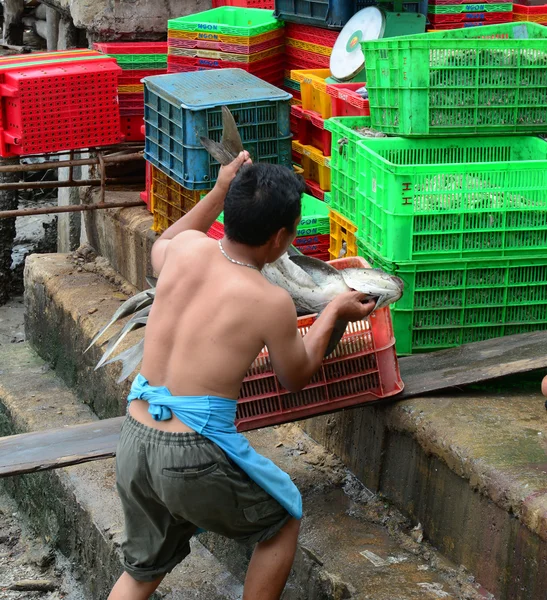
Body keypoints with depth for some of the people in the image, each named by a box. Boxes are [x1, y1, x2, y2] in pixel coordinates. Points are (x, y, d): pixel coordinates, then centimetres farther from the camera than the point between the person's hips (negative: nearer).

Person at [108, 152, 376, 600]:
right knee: (284, 517, 23)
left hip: (134, 442, 6)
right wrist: (333, 312, 21)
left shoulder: (188, 248, 1)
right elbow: (296, 377, 9)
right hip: (194, 455, -6)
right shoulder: (271, 303, -12)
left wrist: (219, 192, 28)